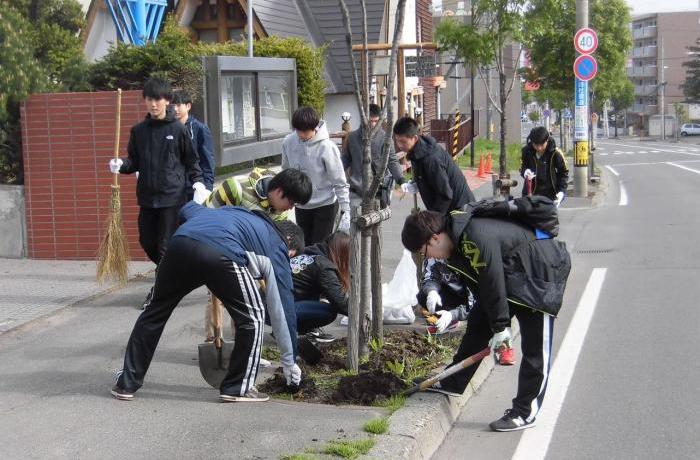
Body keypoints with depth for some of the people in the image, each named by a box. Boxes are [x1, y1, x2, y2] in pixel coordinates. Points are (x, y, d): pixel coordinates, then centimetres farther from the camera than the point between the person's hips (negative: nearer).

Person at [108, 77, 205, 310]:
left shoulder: (178, 129, -2)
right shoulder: (138, 130, 8)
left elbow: (191, 160, 4)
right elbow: (135, 162, 12)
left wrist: (198, 182, -9)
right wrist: (120, 165, -8)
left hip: (173, 196, -4)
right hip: (147, 196, 5)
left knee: (166, 245, -5)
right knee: (147, 242, 8)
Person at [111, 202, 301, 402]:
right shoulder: (276, 246, 28)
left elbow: (187, 209, 35)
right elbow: (283, 306, 28)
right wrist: (289, 362, 36)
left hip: (180, 241, 5)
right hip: (223, 254, -5)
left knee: (155, 312, 22)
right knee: (252, 317, 18)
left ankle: (126, 384, 28)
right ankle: (237, 388, 20)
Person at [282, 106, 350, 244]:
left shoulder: (327, 147, -21)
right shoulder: (289, 142, -8)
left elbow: (340, 183, -16)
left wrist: (345, 212, -19)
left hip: (325, 205, -5)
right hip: (301, 206, 5)